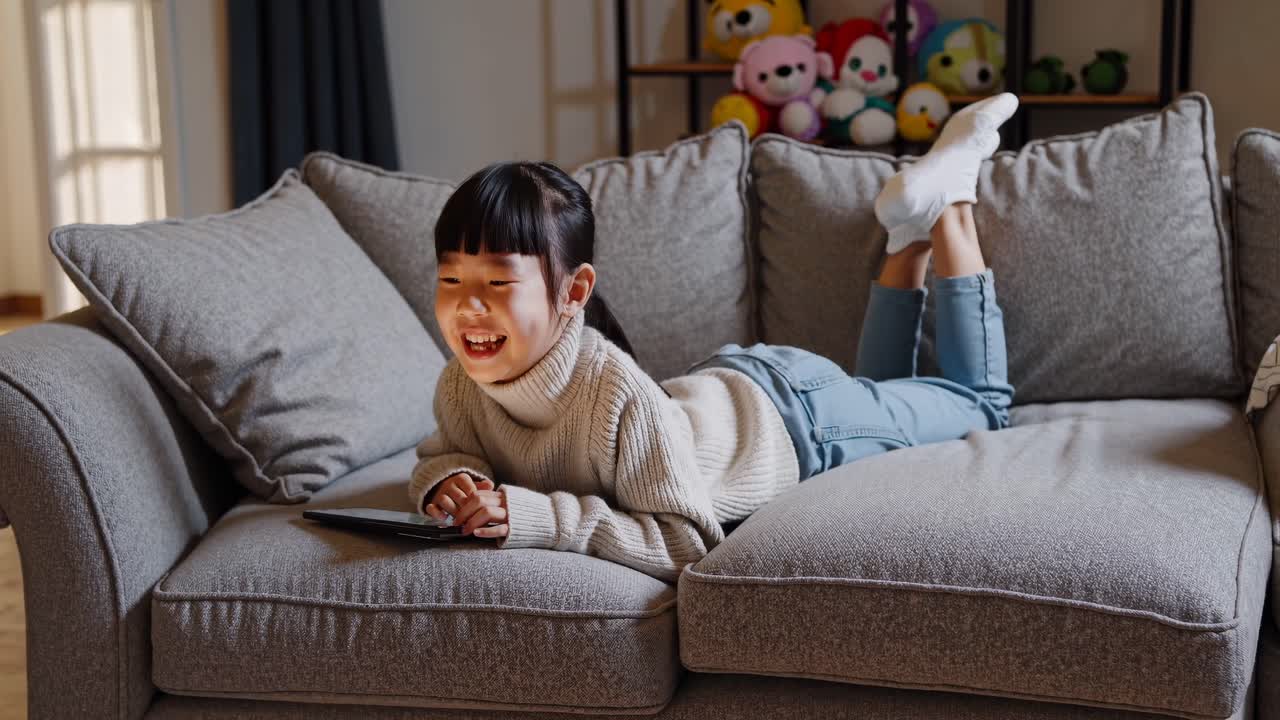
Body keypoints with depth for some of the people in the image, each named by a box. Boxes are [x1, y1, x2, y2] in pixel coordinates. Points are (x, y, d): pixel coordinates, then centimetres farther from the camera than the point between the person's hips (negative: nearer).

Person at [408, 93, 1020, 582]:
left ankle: (947, 205, 31)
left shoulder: (619, 395, -45)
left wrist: (540, 516, -49)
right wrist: (448, 478, -32)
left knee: (980, 403, 23)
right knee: (876, 393, 37)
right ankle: (911, 235, 39)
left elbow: (688, 545, -40)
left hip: (797, 416, -5)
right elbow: (444, 453, -8)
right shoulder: (461, 384, -28)